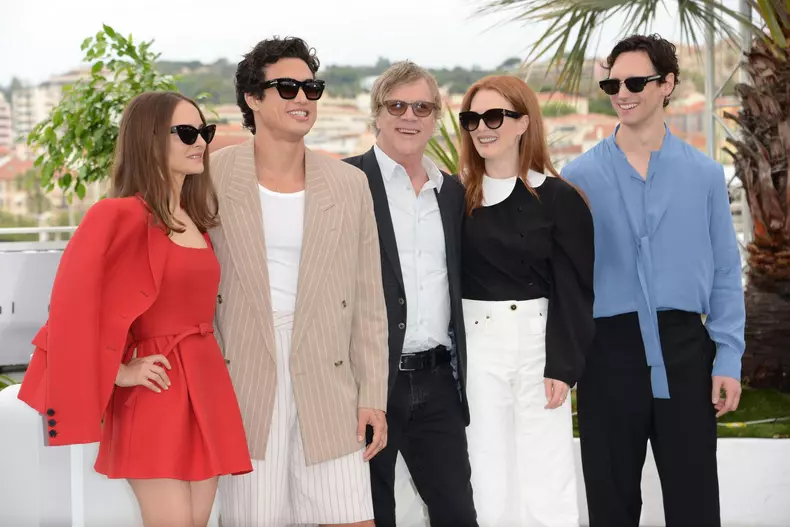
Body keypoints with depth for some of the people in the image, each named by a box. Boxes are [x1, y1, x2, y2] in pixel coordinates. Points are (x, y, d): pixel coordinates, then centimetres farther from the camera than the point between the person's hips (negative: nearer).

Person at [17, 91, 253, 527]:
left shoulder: (196, 219, 14)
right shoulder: (120, 216, -12)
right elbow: (73, 307, -19)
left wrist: (207, 359, 13)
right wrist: (119, 372, -13)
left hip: (205, 388, 8)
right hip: (156, 397, -8)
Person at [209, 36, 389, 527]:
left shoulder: (349, 184, 5)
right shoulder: (212, 178, -2)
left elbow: (367, 301, 7)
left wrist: (373, 397, 4)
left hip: (328, 388, 2)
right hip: (243, 389, -2)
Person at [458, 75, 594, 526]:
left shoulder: (559, 198, -2)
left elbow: (573, 289, -3)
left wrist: (563, 366, -9)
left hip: (540, 344, -2)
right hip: (476, 346, 2)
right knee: (489, 489, 6)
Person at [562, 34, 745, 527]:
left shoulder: (705, 174, 4)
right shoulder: (580, 177, 1)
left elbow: (725, 273, 4)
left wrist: (728, 359, -2)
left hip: (684, 350, 0)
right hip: (608, 353, 0)